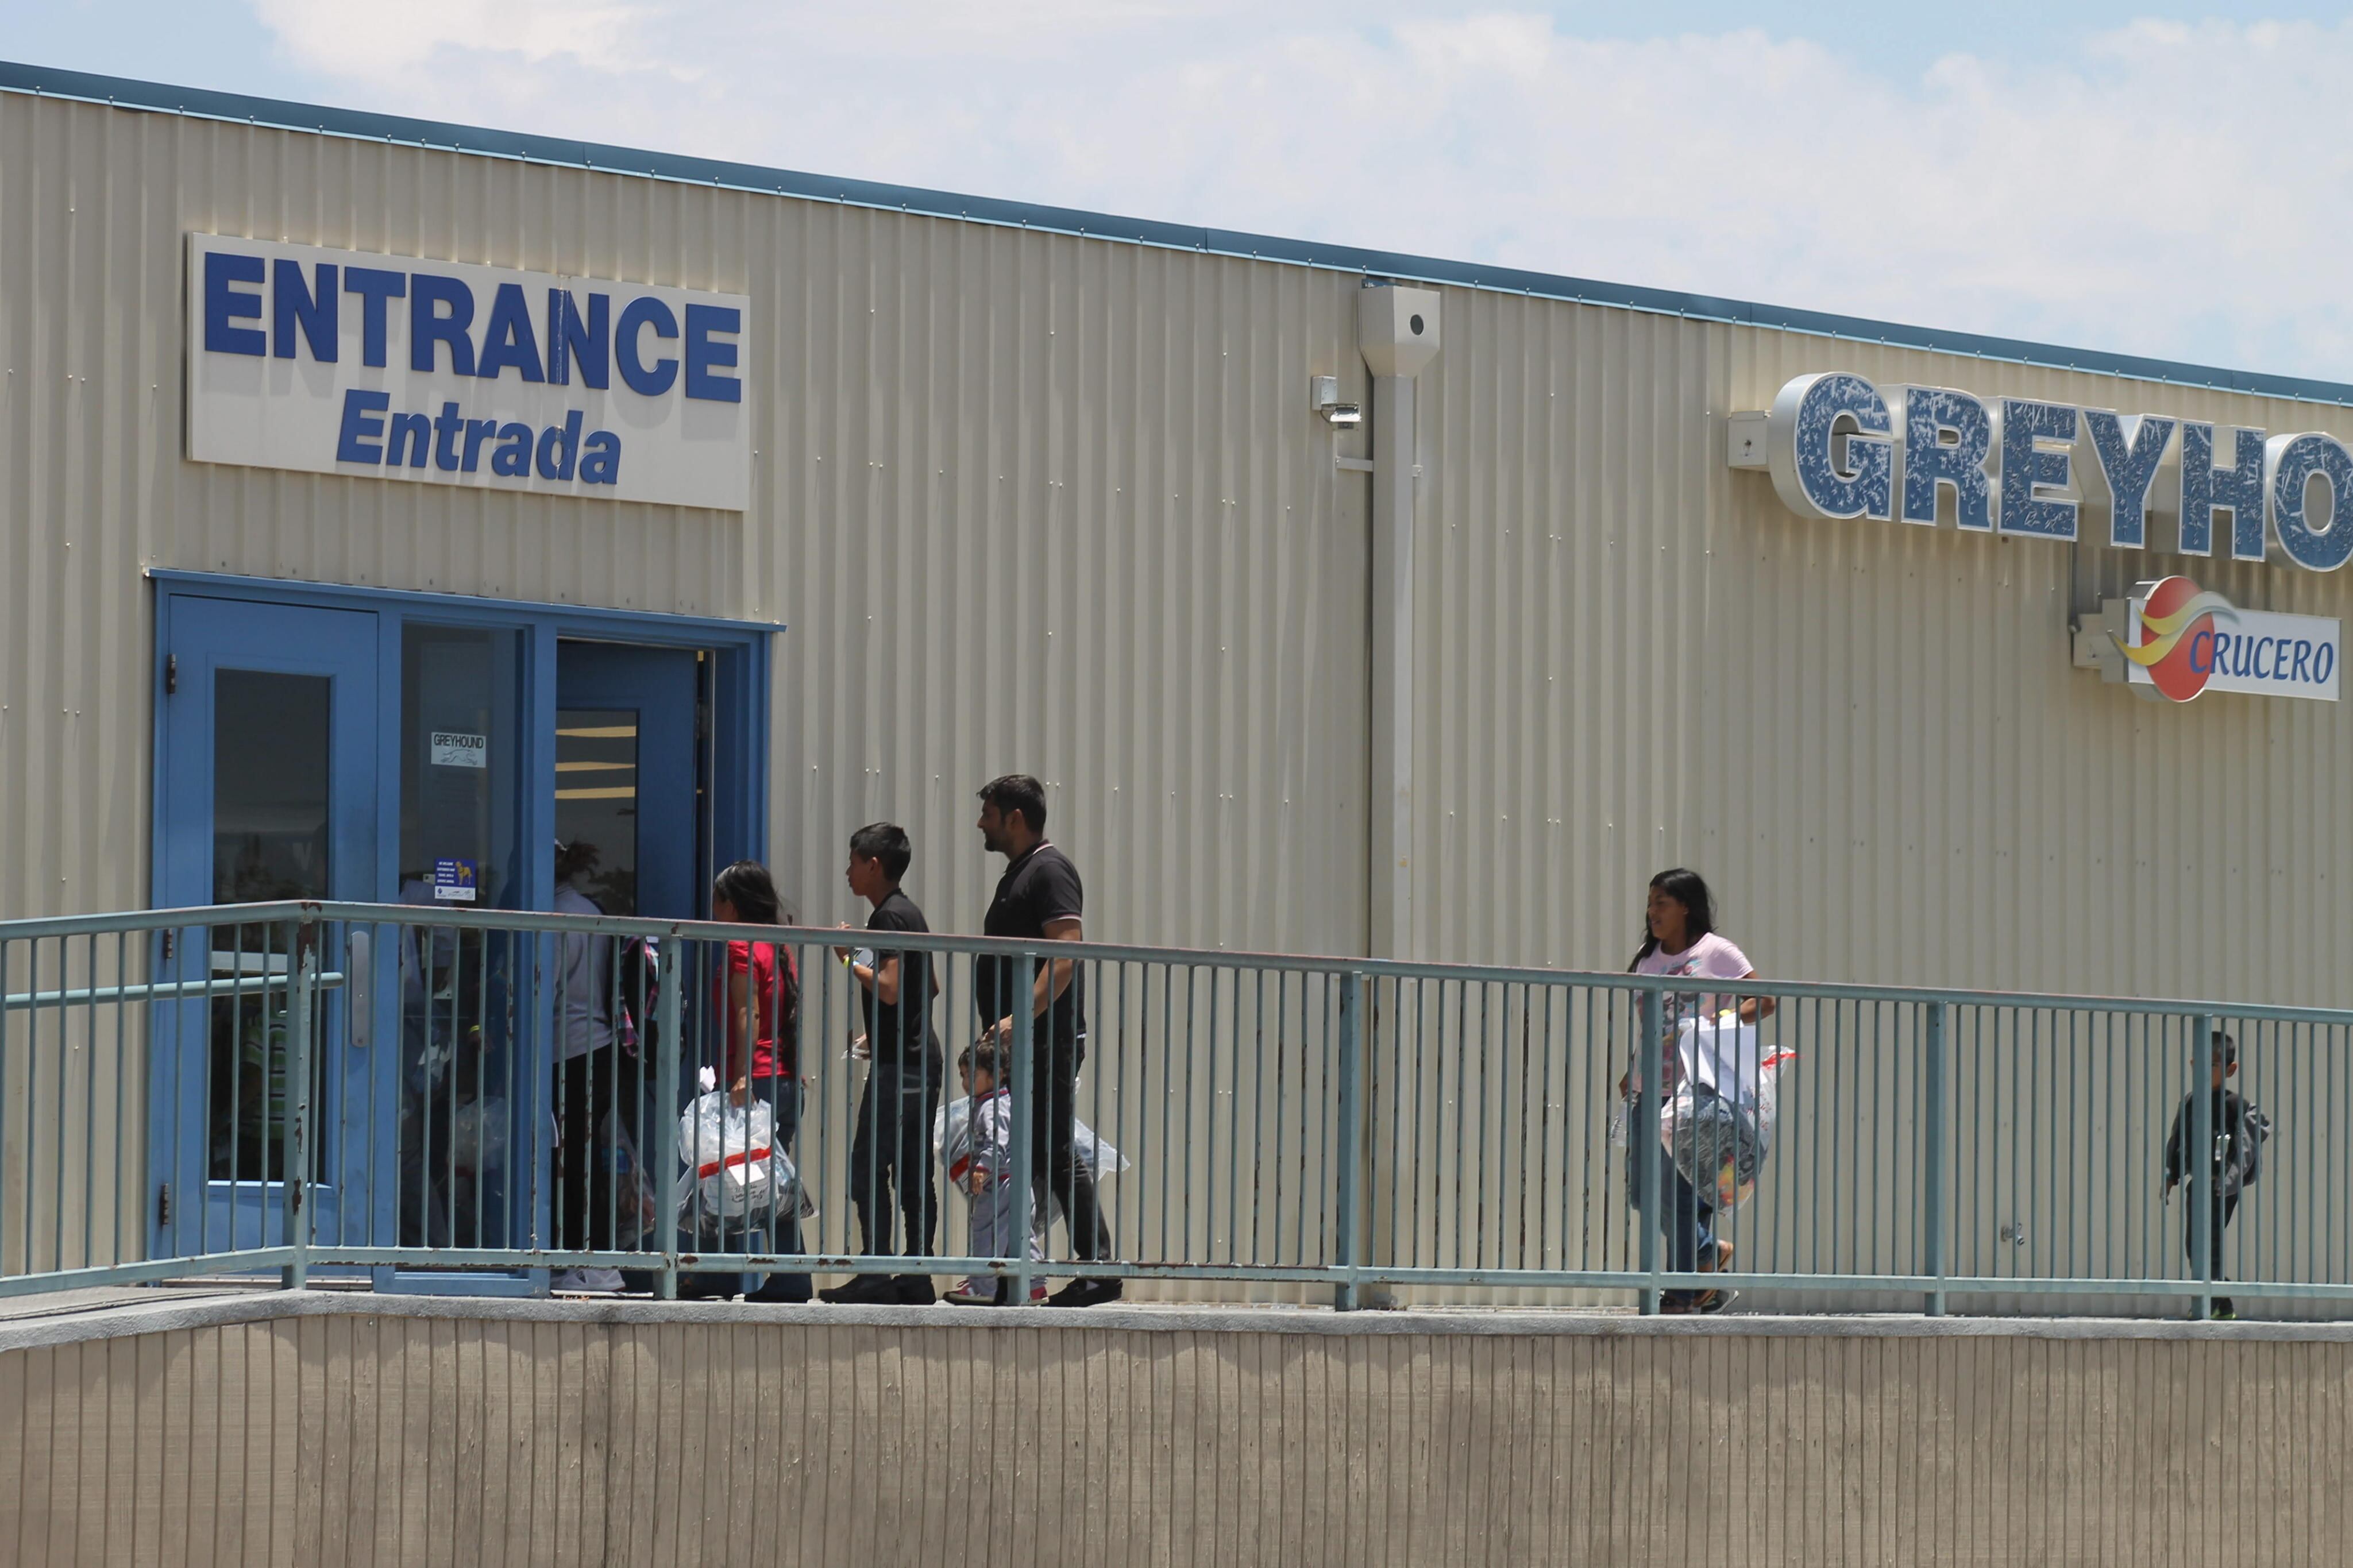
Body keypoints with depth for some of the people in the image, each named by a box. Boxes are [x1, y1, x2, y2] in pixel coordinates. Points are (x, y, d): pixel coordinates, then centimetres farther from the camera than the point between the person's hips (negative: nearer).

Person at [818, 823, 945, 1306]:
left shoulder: (891, 917, -12)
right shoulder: (907, 913, 18)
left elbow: (889, 989, -21)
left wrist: (851, 961, -8)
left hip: (898, 1063, -10)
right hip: (919, 1060, 10)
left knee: (868, 1168, -9)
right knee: (913, 1174, 8)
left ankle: (876, 1275, -12)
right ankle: (916, 1278, 7)